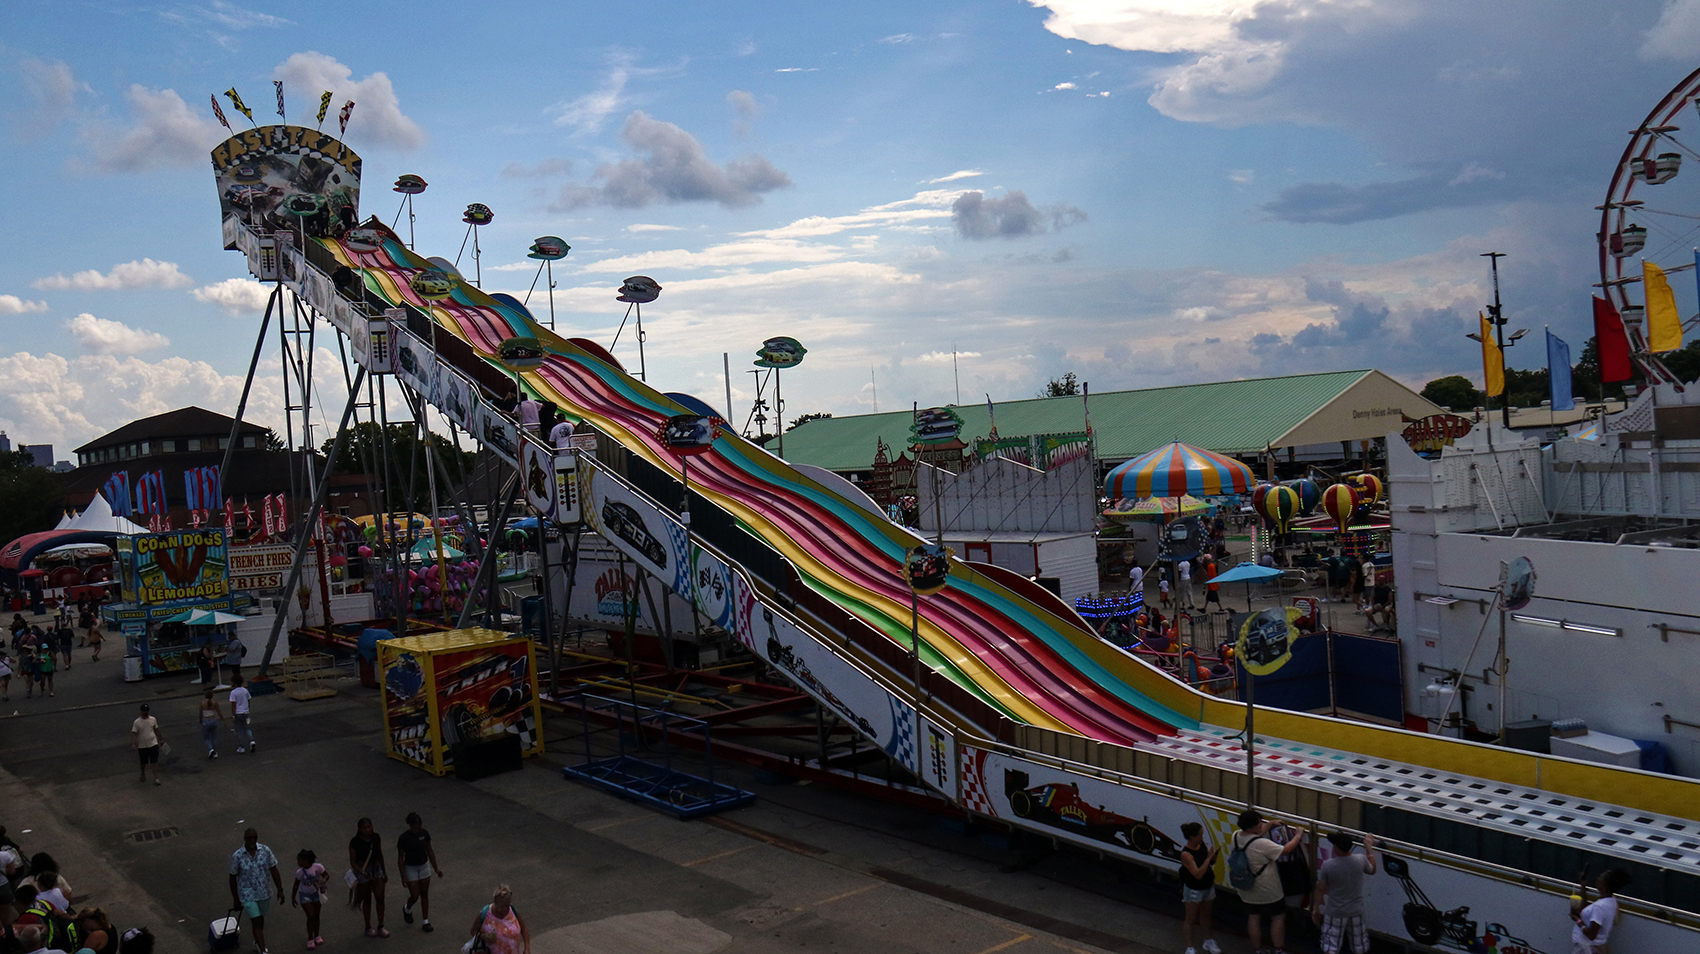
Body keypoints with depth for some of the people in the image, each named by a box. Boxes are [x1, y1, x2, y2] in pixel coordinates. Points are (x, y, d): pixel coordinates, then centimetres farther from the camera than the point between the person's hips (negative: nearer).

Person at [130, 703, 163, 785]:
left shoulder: (153, 720, 1)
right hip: (142, 746, 0)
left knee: (155, 762, -7)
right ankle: (143, 775, 40)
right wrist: (133, 744, -23)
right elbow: (134, 733, -10)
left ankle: (156, 778, -5)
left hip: (153, 744, 0)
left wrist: (161, 740, 18)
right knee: (143, 762, 14)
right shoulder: (137, 722, -7)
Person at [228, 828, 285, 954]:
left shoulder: (265, 851, -9)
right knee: (256, 922, -9)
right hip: (248, 895, -3)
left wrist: (280, 890, -3)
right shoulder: (237, 856, -15)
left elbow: (274, 870, -3)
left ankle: (258, 943, 44)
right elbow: (233, 878, -4)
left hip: (264, 892, 3)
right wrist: (236, 899, 0)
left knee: (260, 918, 21)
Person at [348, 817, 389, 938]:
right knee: (367, 900, 9)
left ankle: (381, 927, 14)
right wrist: (363, 873, -28)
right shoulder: (355, 842, -17)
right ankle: (368, 928, 26)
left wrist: (384, 872, 15)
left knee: (380, 898, -1)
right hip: (361, 870, -3)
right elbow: (353, 862, -12)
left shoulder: (376, 838, -4)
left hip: (376, 868, 4)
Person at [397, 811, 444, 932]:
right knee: (415, 896, 1)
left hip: (424, 866, 4)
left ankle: (425, 922, 18)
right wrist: (403, 876, -13)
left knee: (424, 895, 9)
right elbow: (400, 858, -12)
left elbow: (430, 851, 3)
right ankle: (407, 909, 35)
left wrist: (436, 868, 7)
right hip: (410, 868, -4)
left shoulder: (424, 834, -8)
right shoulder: (404, 838, -19)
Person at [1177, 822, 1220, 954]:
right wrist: (1209, 857, -33)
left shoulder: (1202, 845, -7)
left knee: (1206, 915, 24)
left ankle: (1208, 942, 42)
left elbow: (1212, 863, 5)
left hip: (1208, 887, 7)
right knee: (1191, 919, 9)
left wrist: (1213, 856, -18)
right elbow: (1198, 874, -32)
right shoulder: (1186, 854, -28)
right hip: (1193, 890, -6)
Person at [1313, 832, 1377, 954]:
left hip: (1334, 913, -3)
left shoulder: (1327, 865, -19)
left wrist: (1315, 908, 6)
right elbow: (1372, 870, 12)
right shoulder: (1361, 860, -13)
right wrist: (1369, 848, 22)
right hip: (1356, 912, 3)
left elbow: (1320, 889, -8)